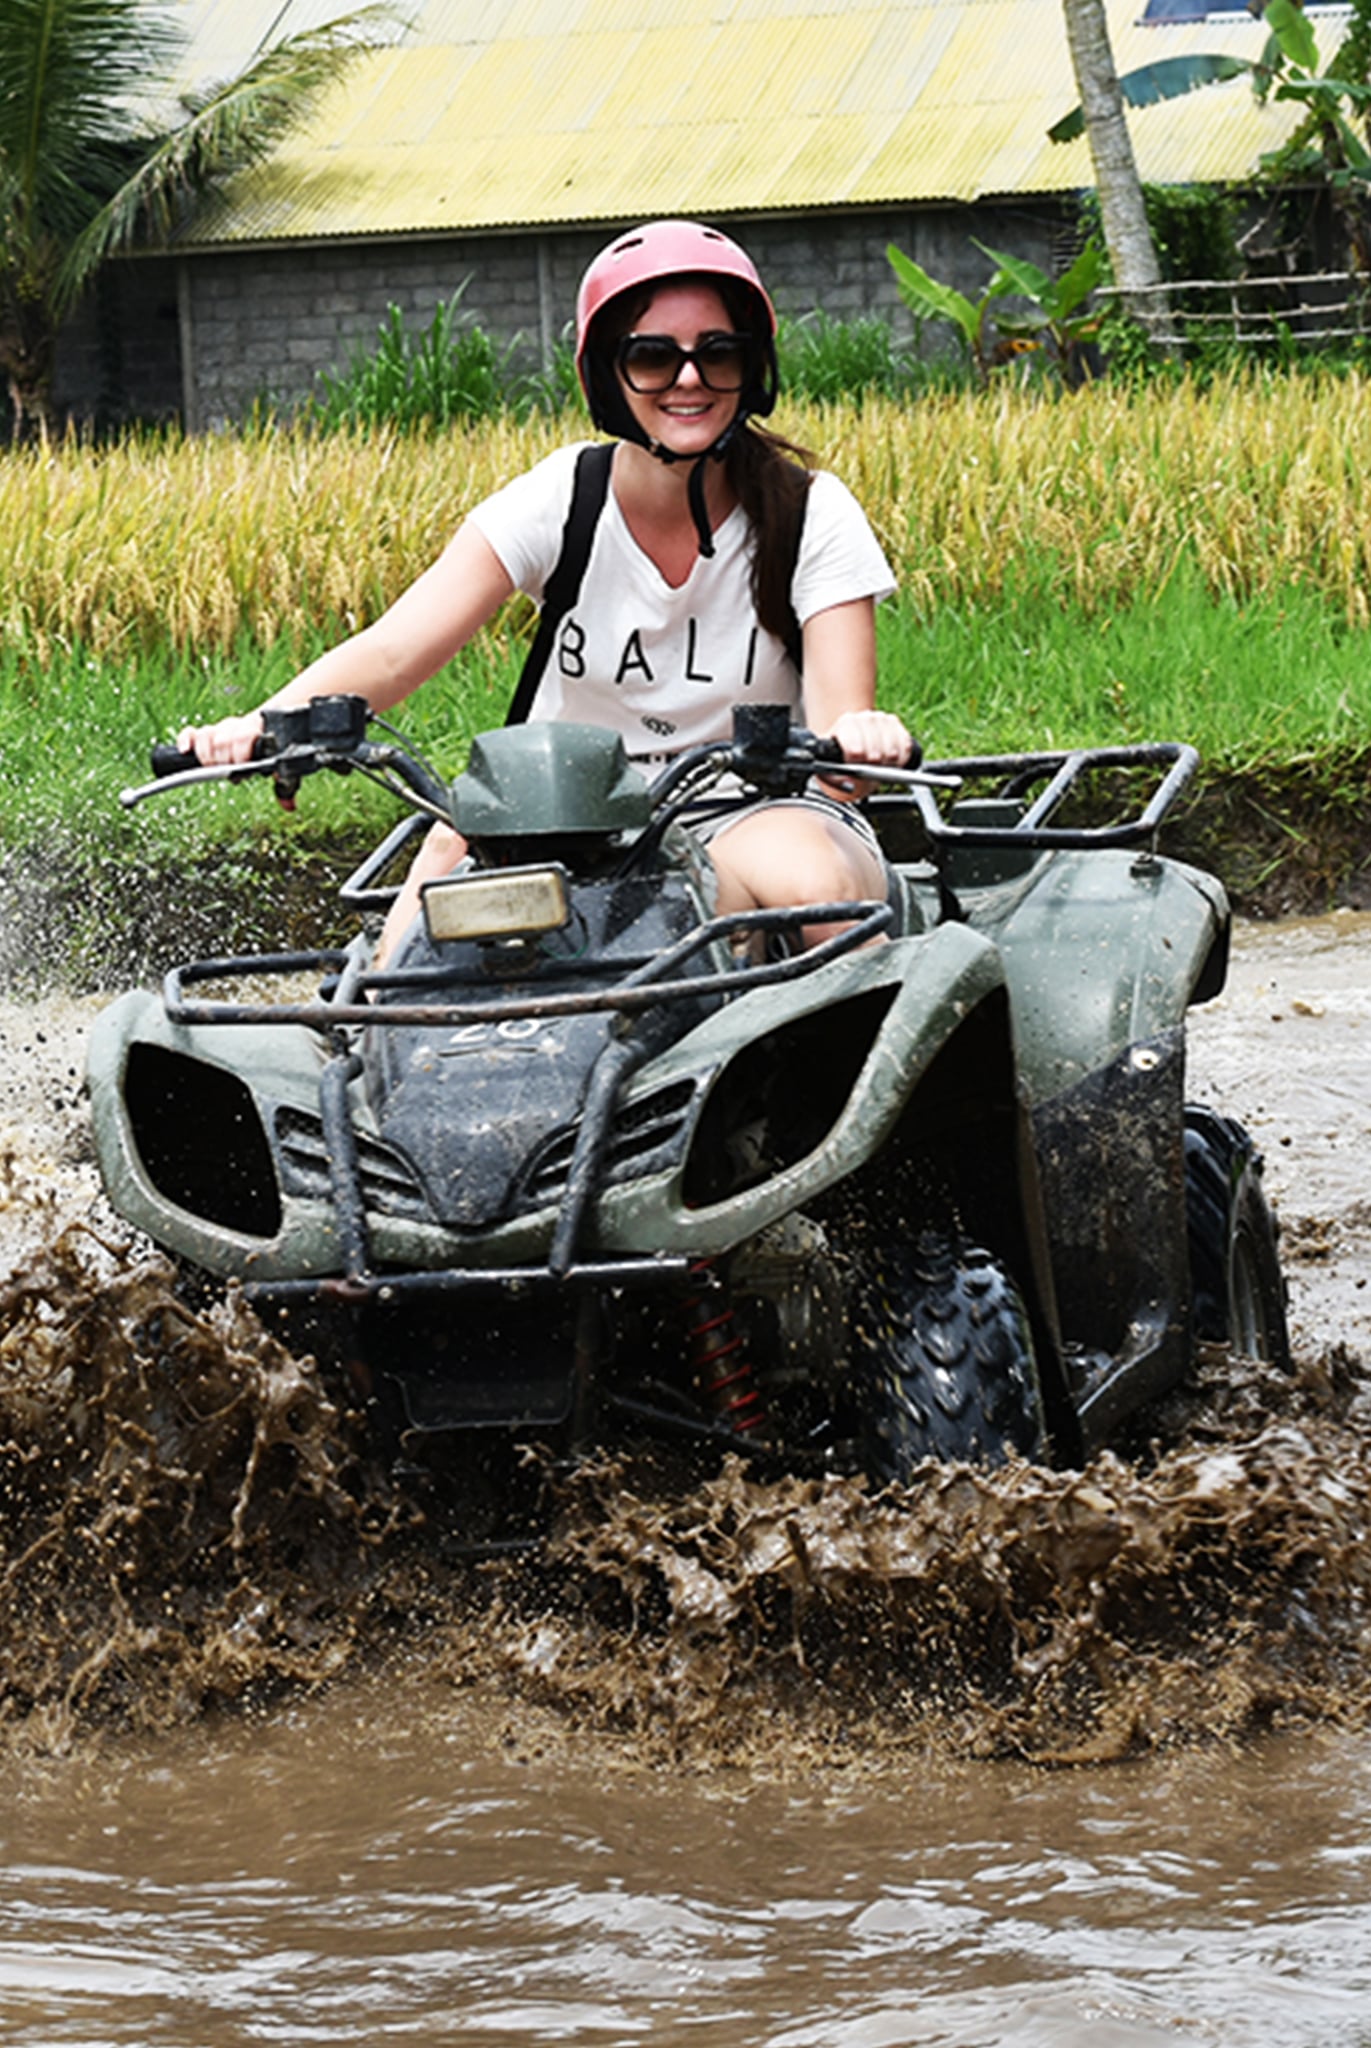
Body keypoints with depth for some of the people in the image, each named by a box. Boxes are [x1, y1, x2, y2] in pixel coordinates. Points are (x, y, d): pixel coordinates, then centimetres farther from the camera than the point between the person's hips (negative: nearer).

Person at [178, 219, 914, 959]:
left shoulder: (811, 515, -7)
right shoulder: (560, 501, -5)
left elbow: (838, 743, -17)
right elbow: (391, 652, -17)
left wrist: (860, 738, -44)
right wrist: (264, 726, -38)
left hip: (756, 818, -1)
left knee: (813, 884, -36)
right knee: (461, 841, -32)